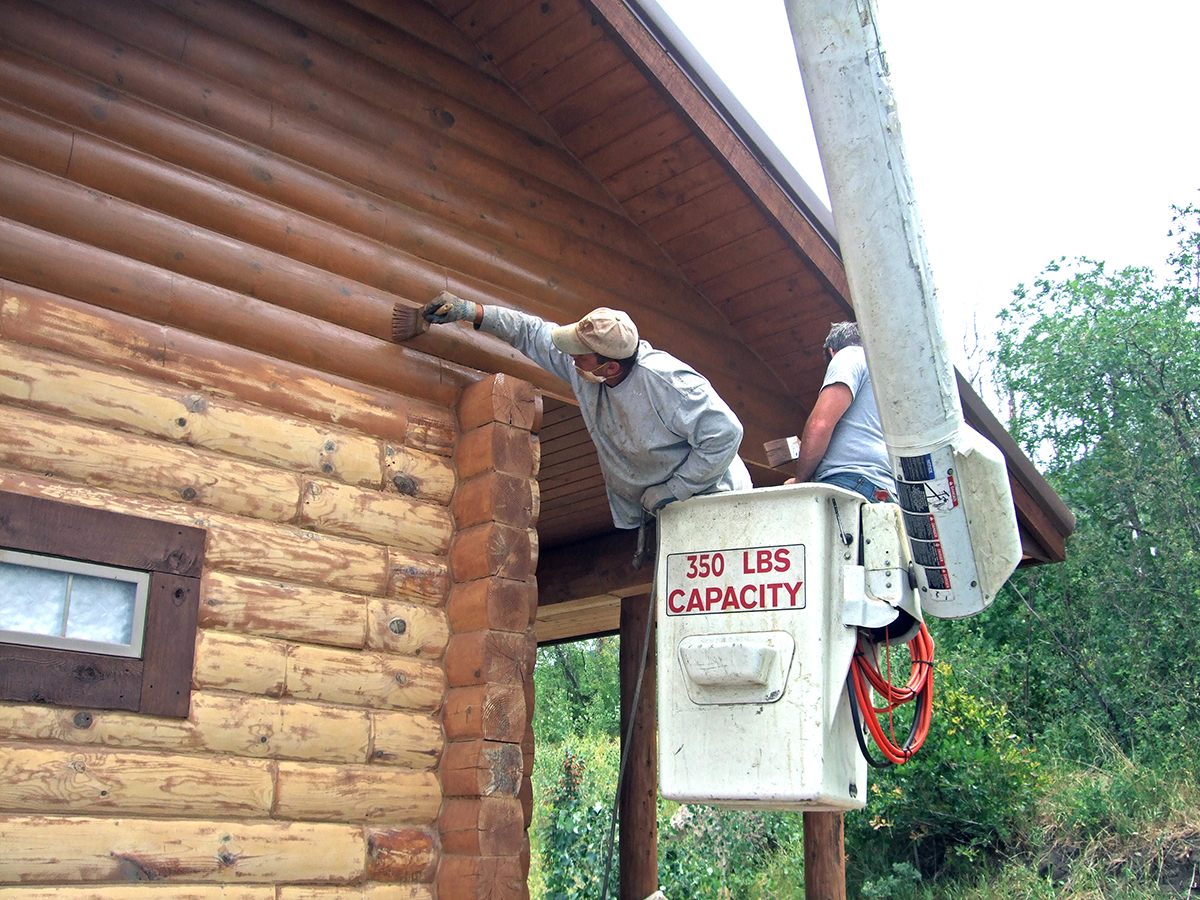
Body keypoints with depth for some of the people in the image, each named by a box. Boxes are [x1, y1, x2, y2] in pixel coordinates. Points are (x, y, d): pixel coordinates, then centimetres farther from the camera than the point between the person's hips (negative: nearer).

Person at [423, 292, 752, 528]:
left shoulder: (665, 380, -28)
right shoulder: (583, 364, -5)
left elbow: (724, 433, -27)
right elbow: (533, 333, 11)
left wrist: (671, 492, -20)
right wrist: (470, 311, 8)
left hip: (707, 499, -7)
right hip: (651, 511, 7)